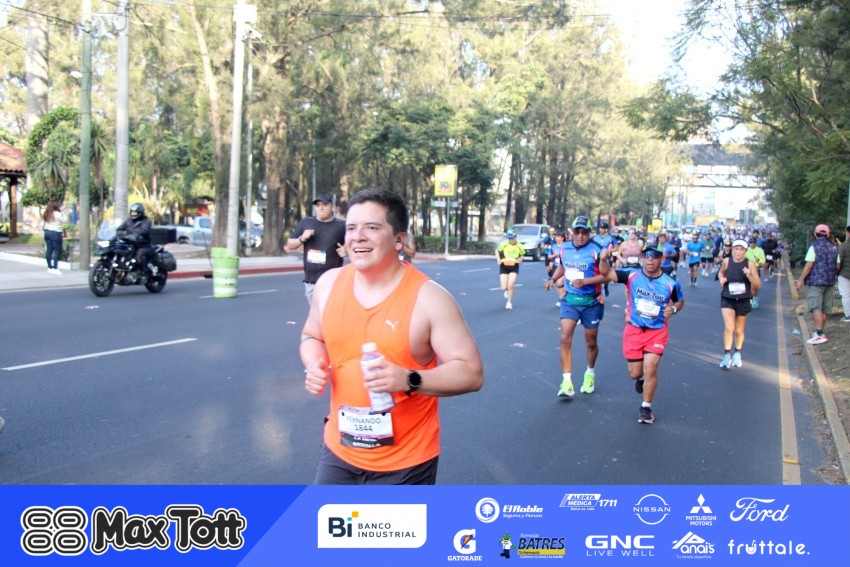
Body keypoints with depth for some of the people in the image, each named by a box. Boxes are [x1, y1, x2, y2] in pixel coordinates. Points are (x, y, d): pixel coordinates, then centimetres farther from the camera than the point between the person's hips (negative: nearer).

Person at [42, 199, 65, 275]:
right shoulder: (57, 214, -14)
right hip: (55, 233, -7)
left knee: (49, 250, 10)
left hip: (47, 232, 7)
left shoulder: (47, 214, 6)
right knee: (57, 250, -4)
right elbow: (63, 220, -5)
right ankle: (55, 268, -8)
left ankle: (50, 268, 16)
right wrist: (62, 212, 3)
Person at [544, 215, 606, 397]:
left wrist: (584, 281, -26)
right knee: (565, 338, -12)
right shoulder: (565, 248, 2)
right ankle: (567, 382, -10)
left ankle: (590, 373, 39)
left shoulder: (596, 250, -14)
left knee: (590, 342, 12)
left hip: (591, 302, -3)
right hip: (569, 299, 3)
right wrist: (553, 279, 3)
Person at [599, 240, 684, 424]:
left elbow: (680, 301, 12)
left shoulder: (670, 283, -7)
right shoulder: (632, 276, -8)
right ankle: (641, 378, 50)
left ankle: (646, 408, 9)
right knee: (634, 373, 9)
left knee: (650, 369, -13)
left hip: (657, 332, -1)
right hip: (633, 330, 1)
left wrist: (673, 309, -11)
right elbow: (606, 273, -16)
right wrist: (603, 259, -36)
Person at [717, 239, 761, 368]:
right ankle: (727, 355, -2)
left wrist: (749, 276, -27)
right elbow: (720, 272, 17)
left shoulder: (750, 264, -10)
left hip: (743, 301, 0)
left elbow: (758, 285, -9)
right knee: (729, 327, -17)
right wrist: (721, 278, -5)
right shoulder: (727, 261, -6)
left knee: (739, 331, 14)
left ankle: (737, 353, 39)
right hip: (727, 300, 0)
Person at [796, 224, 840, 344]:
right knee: (824, 309, 12)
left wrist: (801, 279, -10)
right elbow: (837, 266, 11)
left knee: (816, 308, -8)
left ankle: (820, 335, -15)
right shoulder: (834, 248, 8)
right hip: (830, 281, 6)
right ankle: (819, 332, 22)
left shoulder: (814, 247, -11)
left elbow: (809, 266, -16)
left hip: (816, 281, -6)